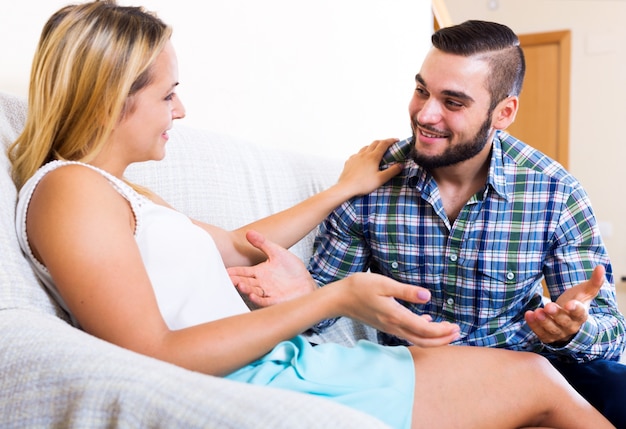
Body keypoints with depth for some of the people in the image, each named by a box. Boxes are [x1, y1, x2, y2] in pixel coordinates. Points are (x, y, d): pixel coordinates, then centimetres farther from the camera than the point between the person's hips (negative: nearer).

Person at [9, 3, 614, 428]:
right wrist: (335, 299, -21)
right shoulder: (68, 189, -12)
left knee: (534, 373, 8)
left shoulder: (118, 193, 20)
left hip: (280, 363, 9)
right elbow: (156, 355, -21)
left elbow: (240, 245, 26)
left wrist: (347, 187, 31)